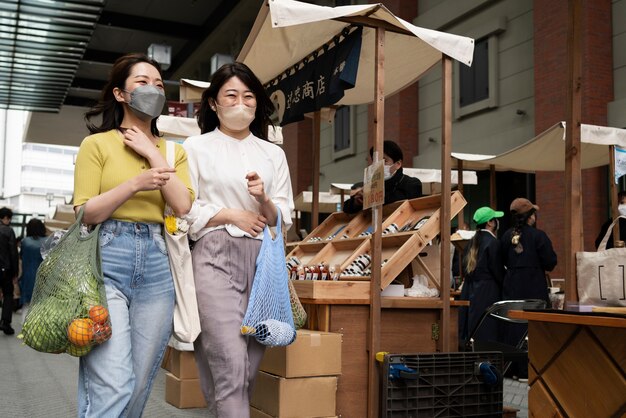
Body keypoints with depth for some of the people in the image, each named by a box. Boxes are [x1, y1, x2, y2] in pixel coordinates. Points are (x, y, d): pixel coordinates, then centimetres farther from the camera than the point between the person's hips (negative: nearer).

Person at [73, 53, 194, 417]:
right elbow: (84, 214, -3)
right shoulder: (96, 144, 5)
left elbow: (183, 207, 0)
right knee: (112, 386, -15)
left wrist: (153, 154, -1)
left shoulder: (174, 151, 16)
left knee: (139, 386, 7)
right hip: (108, 262, -4)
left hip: (158, 266, 4)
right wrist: (135, 185, -16)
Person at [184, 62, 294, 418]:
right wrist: (233, 215, -7)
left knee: (250, 366, 5)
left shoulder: (273, 154, 17)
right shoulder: (196, 148, 8)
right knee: (230, 364, -14)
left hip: (263, 261, 4)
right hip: (215, 258, -4)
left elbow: (283, 219, 12)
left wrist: (263, 199, -7)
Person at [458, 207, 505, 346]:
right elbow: (498, 271, -12)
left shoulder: (473, 241, 8)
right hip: (487, 292, -8)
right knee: (487, 334, -5)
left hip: (470, 290, 8)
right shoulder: (493, 242, -14)